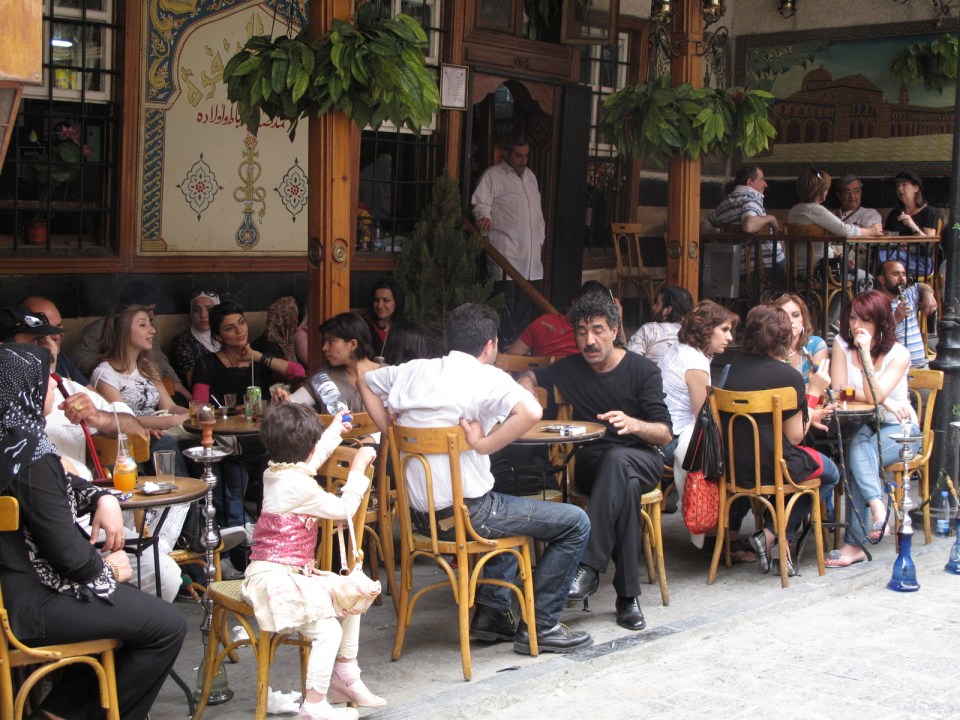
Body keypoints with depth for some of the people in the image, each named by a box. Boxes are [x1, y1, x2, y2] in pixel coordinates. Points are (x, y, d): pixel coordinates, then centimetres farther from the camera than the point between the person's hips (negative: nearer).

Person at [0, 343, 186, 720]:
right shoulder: (31, 456, -26)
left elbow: (64, 485, 19)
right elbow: (67, 551, -24)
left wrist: (102, 497, -1)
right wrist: (107, 567, -4)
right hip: (34, 605, -10)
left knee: (131, 601, 28)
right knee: (168, 625, -2)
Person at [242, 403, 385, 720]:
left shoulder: (275, 472, 9)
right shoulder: (299, 486, -20)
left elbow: (311, 458, 32)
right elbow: (343, 509, -10)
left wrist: (334, 430, 46)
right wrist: (358, 467, -1)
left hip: (293, 572, 11)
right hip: (276, 578, -11)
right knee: (328, 630, -18)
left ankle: (345, 678, 22)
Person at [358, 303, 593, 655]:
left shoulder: (412, 371, 8)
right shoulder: (486, 377, -12)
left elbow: (364, 380, 26)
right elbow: (531, 412, -30)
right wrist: (482, 443, -20)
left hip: (420, 513, 8)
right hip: (464, 513, -8)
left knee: (509, 508, 36)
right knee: (575, 523, 4)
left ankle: (492, 612, 28)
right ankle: (540, 627, 7)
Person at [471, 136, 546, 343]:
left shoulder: (530, 176, 22)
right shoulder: (493, 175, -2)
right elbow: (481, 203, -11)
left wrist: (540, 238, 25)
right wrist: (484, 217, -32)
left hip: (531, 253, 7)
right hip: (506, 252, -7)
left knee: (529, 300, 8)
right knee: (506, 299, -10)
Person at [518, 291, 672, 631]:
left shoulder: (642, 370, -2)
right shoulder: (570, 368, 8)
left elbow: (665, 434, -7)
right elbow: (530, 378, 29)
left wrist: (634, 424, -29)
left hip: (641, 459, -2)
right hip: (592, 463, 2)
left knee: (617, 458, -40)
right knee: (626, 486, -37)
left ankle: (589, 565, -46)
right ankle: (628, 596, -37)